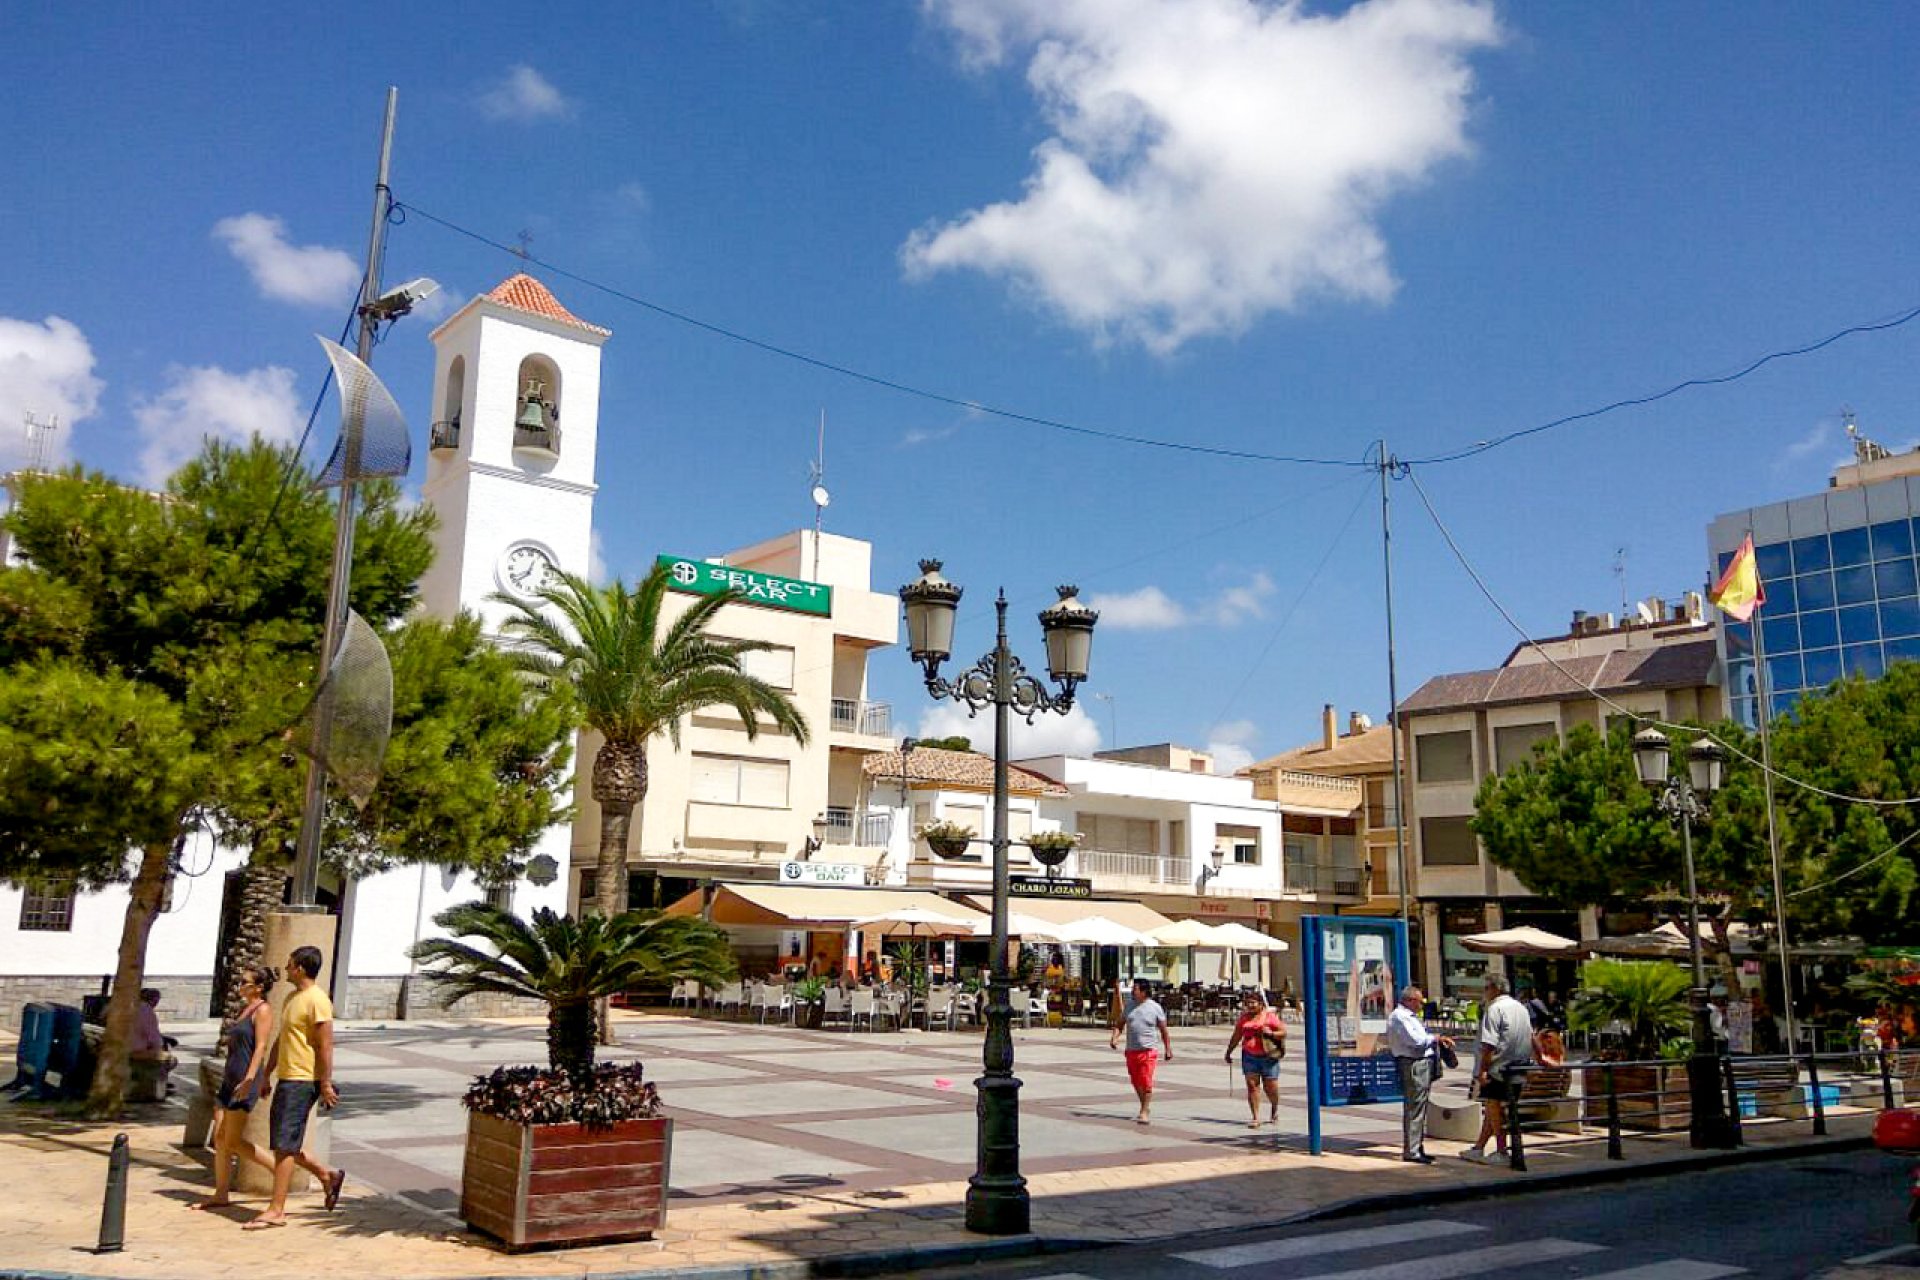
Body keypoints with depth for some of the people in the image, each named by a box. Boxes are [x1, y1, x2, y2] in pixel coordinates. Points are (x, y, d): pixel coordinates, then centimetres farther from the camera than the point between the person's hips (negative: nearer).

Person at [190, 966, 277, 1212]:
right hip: (230, 1079, 9)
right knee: (220, 1139, 7)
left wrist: (248, 1080, -26)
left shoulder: (263, 1011, -11)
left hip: (245, 1082, -9)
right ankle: (220, 1196, 12)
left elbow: (260, 1048, -18)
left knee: (233, 1142, -7)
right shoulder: (246, 1009, 17)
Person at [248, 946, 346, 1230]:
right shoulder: (292, 998, 16)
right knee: (283, 1145, 13)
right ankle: (327, 1175, 26)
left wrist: (326, 1085, -19)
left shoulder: (317, 1000, -15)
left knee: (284, 1146, -7)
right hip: (286, 1079, 10)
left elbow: (325, 1046, -18)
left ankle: (276, 1210, -1)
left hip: (302, 1081, -10)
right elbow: (280, 1041, 23)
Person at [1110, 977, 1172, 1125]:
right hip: (1131, 1051, 5)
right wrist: (1114, 1037, -5)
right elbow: (1120, 1024, 13)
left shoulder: (1155, 1007, -3)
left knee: (1146, 1082, -8)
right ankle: (1146, 1107, 31)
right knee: (1136, 1083, 13)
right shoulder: (1130, 1006, 8)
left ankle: (1144, 1112, -1)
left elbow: (1163, 1030, 3)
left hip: (1147, 1051, -5)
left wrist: (1168, 1049, 5)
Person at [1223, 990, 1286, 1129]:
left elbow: (1283, 1032, 0)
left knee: (1271, 1087, 4)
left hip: (1268, 1056, -3)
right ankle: (1255, 1118, -1)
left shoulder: (1270, 1016, 0)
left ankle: (1274, 1110, 34)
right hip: (1249, 1056, 3)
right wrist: (1228, 1052, 21)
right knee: (1252, 1086, -4)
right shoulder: (1244, 1018, 10)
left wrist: (1271, 1033, -17)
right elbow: (1236, 1037, 18)